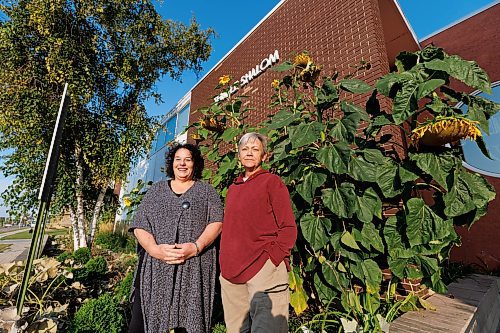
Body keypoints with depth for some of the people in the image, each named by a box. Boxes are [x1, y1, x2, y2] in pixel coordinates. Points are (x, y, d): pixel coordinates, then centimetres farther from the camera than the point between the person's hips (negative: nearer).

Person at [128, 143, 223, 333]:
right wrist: (155, 249, -12)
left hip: (193, 269, -1)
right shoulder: (155, 191, 14)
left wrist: (196, 247, -16)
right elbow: (139, 227, 6)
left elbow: (216, 222, -1)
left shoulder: (206, 191, 10)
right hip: (154, 268, 2)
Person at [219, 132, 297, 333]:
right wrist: (226, 263, 9)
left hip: (263, 269, -6)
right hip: (230, 274, 6)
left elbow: (289, 228, -6)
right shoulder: (233, 188, 15)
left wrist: (271, 259, -15)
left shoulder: (271, 182, -2)